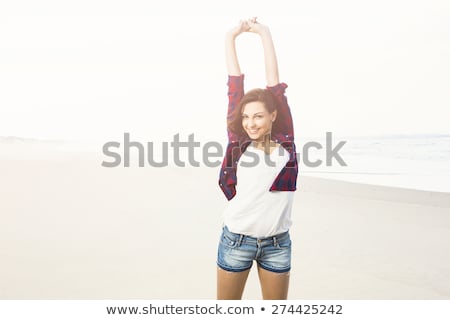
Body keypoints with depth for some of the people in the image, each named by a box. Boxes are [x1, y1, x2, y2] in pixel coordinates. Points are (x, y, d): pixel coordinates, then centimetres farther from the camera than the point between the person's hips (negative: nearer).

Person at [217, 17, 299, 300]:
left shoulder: (285, 142, 1)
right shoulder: (239, 144, 1)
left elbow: (275, 83, 1)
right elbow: (235, 88, 2)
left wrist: (265, 34, 4)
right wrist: (231, 37, 5)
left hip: (277, 244, 1)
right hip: (236, 240, 0)